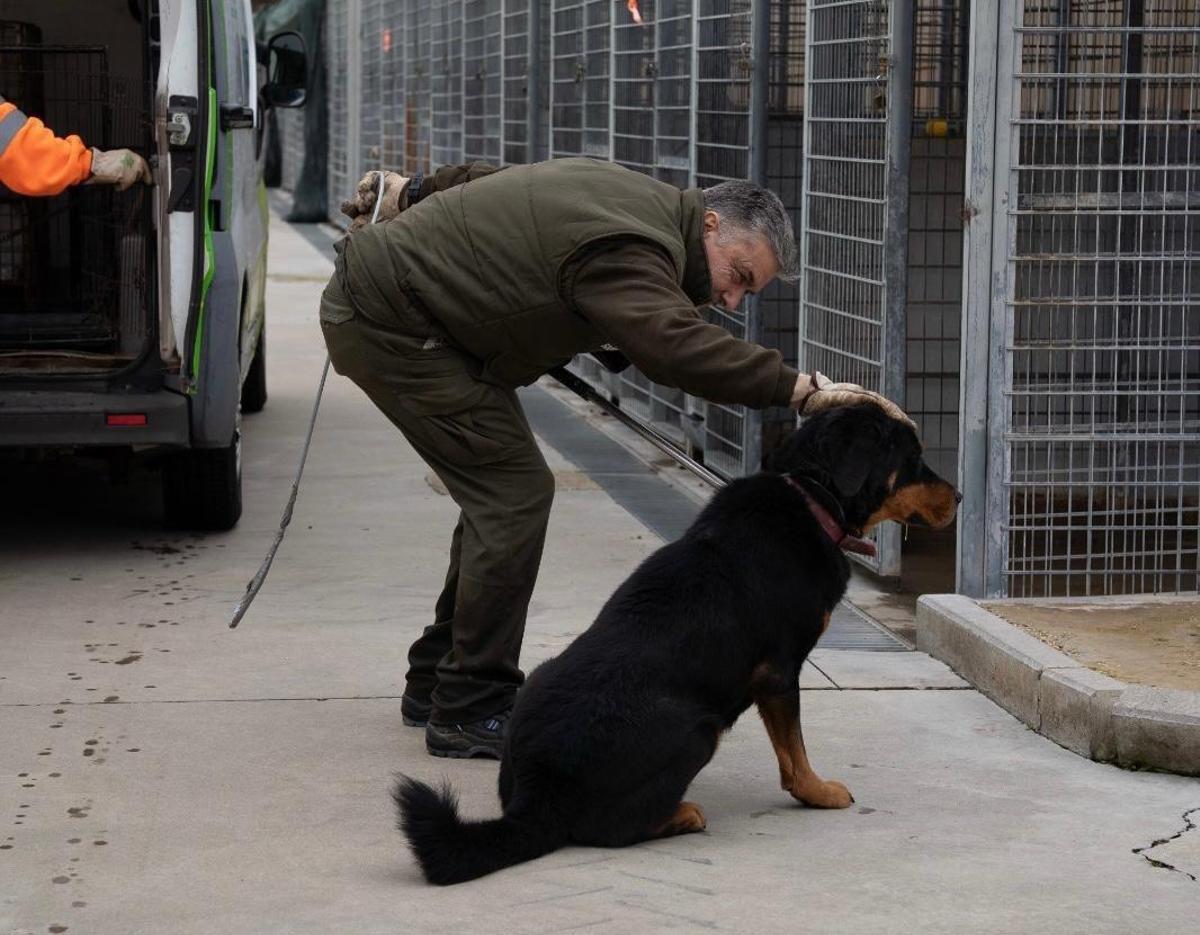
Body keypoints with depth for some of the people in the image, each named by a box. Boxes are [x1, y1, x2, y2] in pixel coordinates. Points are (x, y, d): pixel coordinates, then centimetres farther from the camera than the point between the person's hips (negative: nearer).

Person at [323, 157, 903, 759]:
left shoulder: (636, 201, 8)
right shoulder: (631, 250, -25)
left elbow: (486, 179, 20)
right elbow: (675, 347, -44)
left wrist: (410, 196, 31)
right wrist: (799, 388, -44)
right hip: (385, 320, -11)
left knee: (499, 488, 13)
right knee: (514, 491, -13)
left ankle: (435, 685, 23)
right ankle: (469, 712, -7)